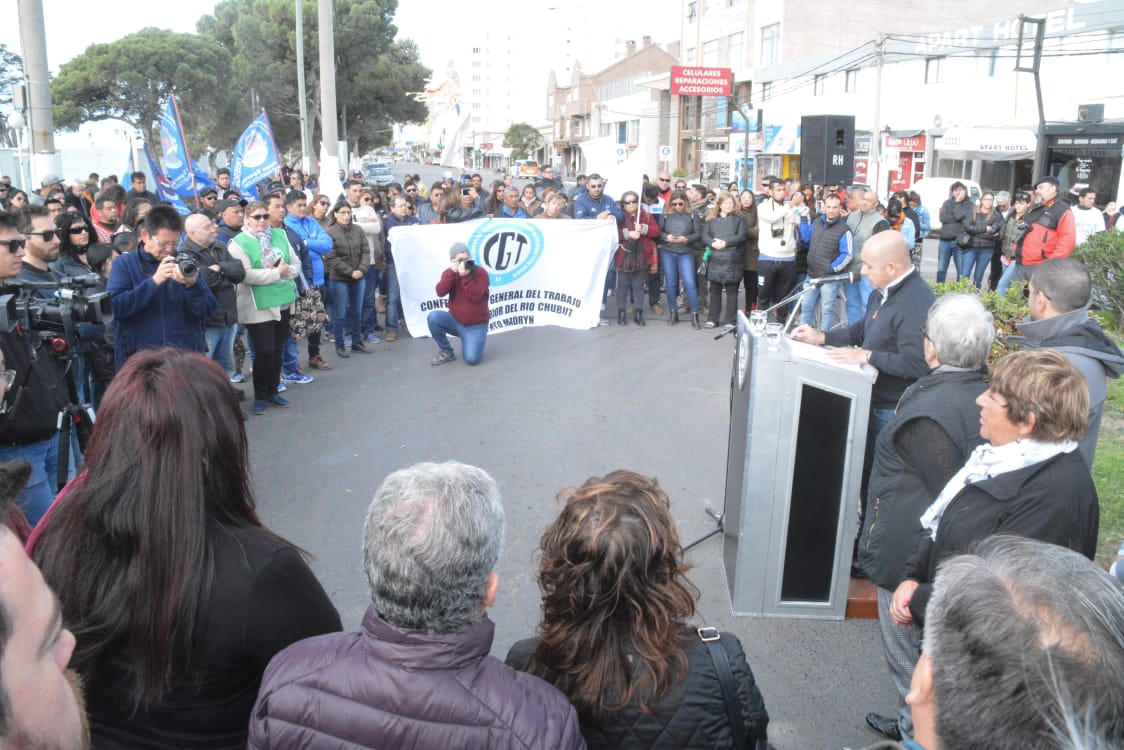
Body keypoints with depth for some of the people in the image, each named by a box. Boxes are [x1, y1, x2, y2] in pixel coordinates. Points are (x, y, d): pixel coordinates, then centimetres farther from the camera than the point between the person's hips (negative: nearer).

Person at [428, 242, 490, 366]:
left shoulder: (480, 272, -11)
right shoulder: (449, 273, 0)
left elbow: (475, 296, -25)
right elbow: (440, 292, -18)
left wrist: (465, 276, -32)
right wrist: (452, 272, -26)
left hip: (476, 325, -3)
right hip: (455, 321, 3)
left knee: (472, 359, -23)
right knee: (433, 317, -27)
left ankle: (473, 341, 15)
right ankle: (446, 352, -5)